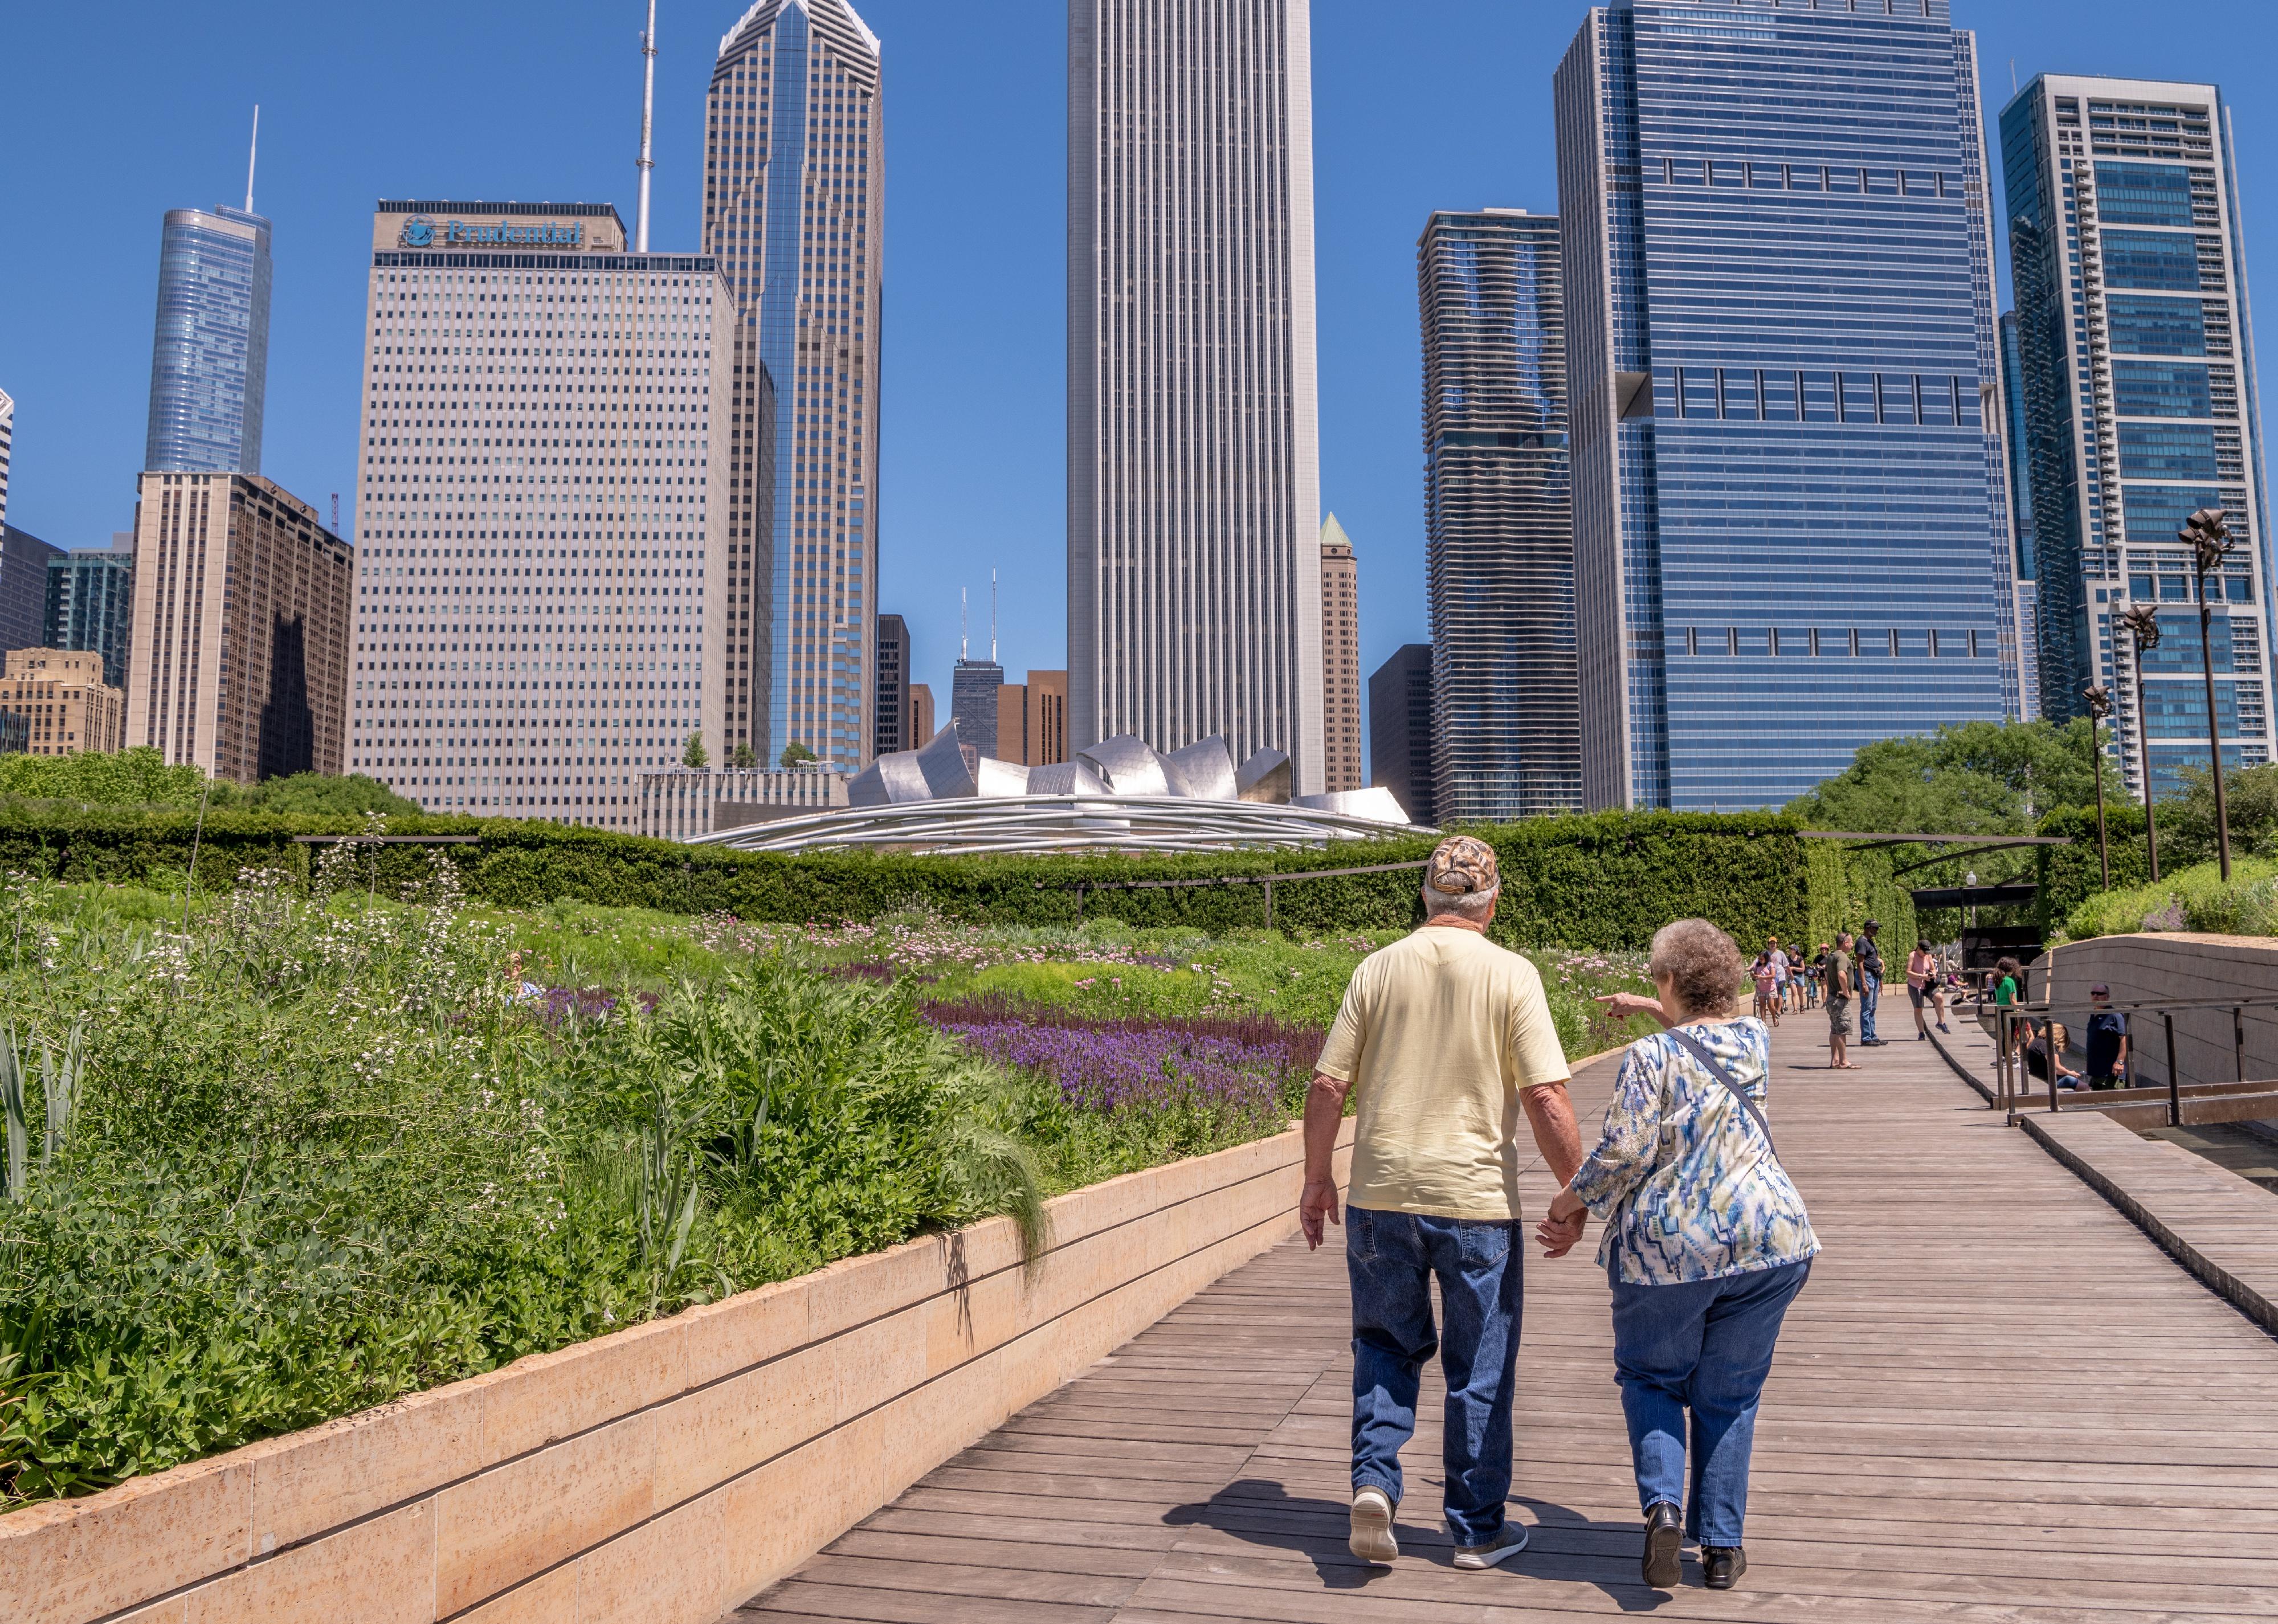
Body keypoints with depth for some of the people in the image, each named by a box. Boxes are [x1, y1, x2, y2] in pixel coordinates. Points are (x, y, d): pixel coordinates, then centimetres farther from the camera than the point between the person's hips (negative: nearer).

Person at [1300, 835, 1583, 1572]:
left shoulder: (1377, 969, 1)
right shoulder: (1511, 975, -7)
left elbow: (1327, 1086, 1)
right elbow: (1547, 1098, -11)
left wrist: (1316, 1180, 12)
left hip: (1381, 1192, 2)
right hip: (1477, 1198, -2)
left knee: (1386, 1344, 20)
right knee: (1480, 1366, 12)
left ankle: (1373, 1480, 3)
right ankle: (1477, 1528, 21)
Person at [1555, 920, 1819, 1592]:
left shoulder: (1651, 1057, -10)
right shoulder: (1755, 1039, 7)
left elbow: (1623, 1151, -16)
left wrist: (1571, 1201, -2)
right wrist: (1649, 1011, 39)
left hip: (1667, 1245, -4)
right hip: (1767, 1240, 4)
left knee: (1652, 1379, 16)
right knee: (1729, 1397, 15)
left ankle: (1663, 1503, -5)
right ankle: (1722, 1546, 16)